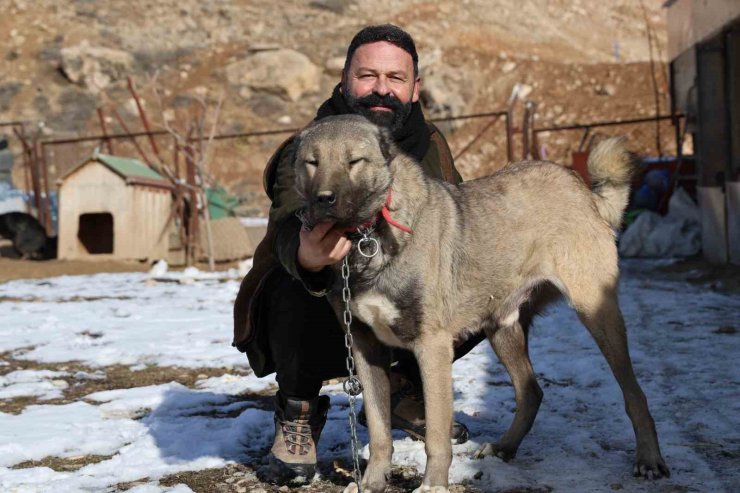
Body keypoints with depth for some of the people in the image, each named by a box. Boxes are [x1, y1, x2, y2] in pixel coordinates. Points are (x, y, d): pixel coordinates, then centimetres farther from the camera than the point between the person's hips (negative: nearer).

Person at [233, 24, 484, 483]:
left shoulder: (430, 144, -4)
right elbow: (293, 225, -40)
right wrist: (306, 256, -66)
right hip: (320, 322, -5)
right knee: (297, 285, -36)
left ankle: (403, 391, 12)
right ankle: (298, 410, -7)